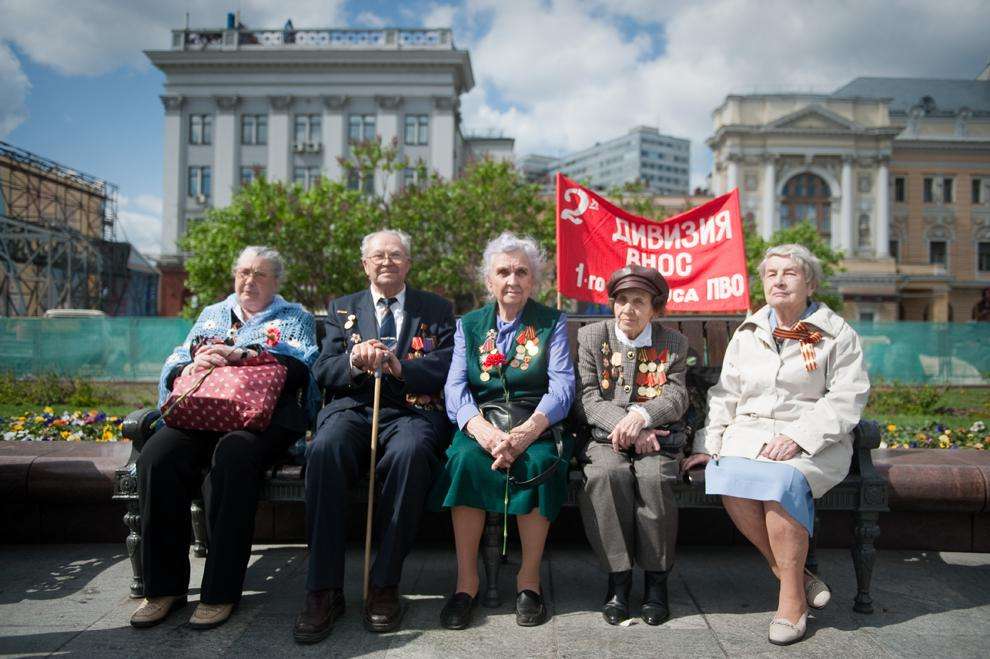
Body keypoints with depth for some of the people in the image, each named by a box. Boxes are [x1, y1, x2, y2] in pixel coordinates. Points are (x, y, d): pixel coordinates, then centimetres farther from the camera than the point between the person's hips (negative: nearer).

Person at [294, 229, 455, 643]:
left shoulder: (437, 310, 18)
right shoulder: (342, 309, 22)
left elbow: (451, 367, 3)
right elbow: (322, 372, 11)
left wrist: (400, 366, -14)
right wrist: (353, 361, -12)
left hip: (411, 410, -1)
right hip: (353, 407, 2)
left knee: (409, 452, -36)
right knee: (325, 450, -33)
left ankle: (385, 586, -23)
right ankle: (323, 590, -25)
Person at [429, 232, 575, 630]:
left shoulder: (552, 323, 9)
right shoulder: (469, 325, 14)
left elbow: (562, 386, -4)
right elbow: (455, 388, 0)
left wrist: (527, 430, -23)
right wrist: (482, 429, -22)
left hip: (536, 424, -1)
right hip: (481, 422, 1)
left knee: (538, 462, -33)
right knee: (466, 458, -31)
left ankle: (529, 579, -16)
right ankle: (466, 579, -20)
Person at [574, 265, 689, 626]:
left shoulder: (674, 343, 11)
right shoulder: (590, 337, 8)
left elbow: (676, 396, 0)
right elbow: (587, 399, -1)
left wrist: (641, 415, -20)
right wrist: (626, 428, -16)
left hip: (656, 435, 0)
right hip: (604, 435, 0)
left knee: (654, 476, -32)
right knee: (607, 473, -33)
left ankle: (656, 576, -12)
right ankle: (618, 576, -17)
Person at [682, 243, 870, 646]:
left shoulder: (837, 334, 6)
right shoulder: (747, 333, 18)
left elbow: (846, 398, -4)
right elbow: (725, 396, 17)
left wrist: (798, 437, -18)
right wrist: (707, 444, 4)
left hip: (812, 440, -3)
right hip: (750, 430, 4)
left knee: (781, 481, -34)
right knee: (729, 478, -28)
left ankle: (792, 597, -16)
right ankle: (794, 575, -10)